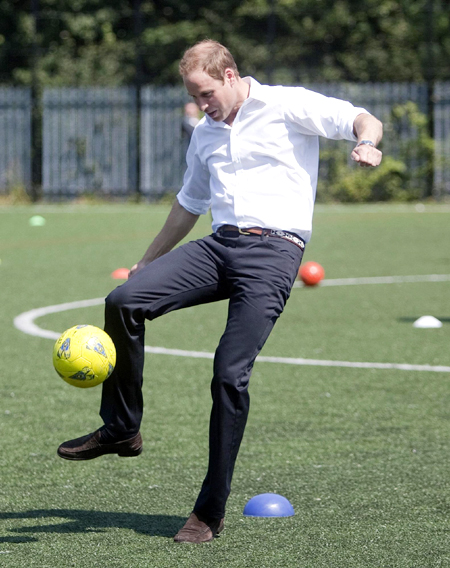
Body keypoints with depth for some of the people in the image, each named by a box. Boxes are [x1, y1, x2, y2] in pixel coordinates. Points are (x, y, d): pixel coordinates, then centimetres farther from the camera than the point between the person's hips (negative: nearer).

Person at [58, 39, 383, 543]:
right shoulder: (204, 134, 21)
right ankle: (121, 430, -1)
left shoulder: (288, 106, 1)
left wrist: (366, 143, -27)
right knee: (124, 301, -15)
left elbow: (363, 120, -3)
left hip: (274, 250, -6)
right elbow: (189, 203, 34)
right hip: (220, 243, 6)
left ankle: (210, 512, -6)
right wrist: (148, 261, 37)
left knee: (230, 374, -15)